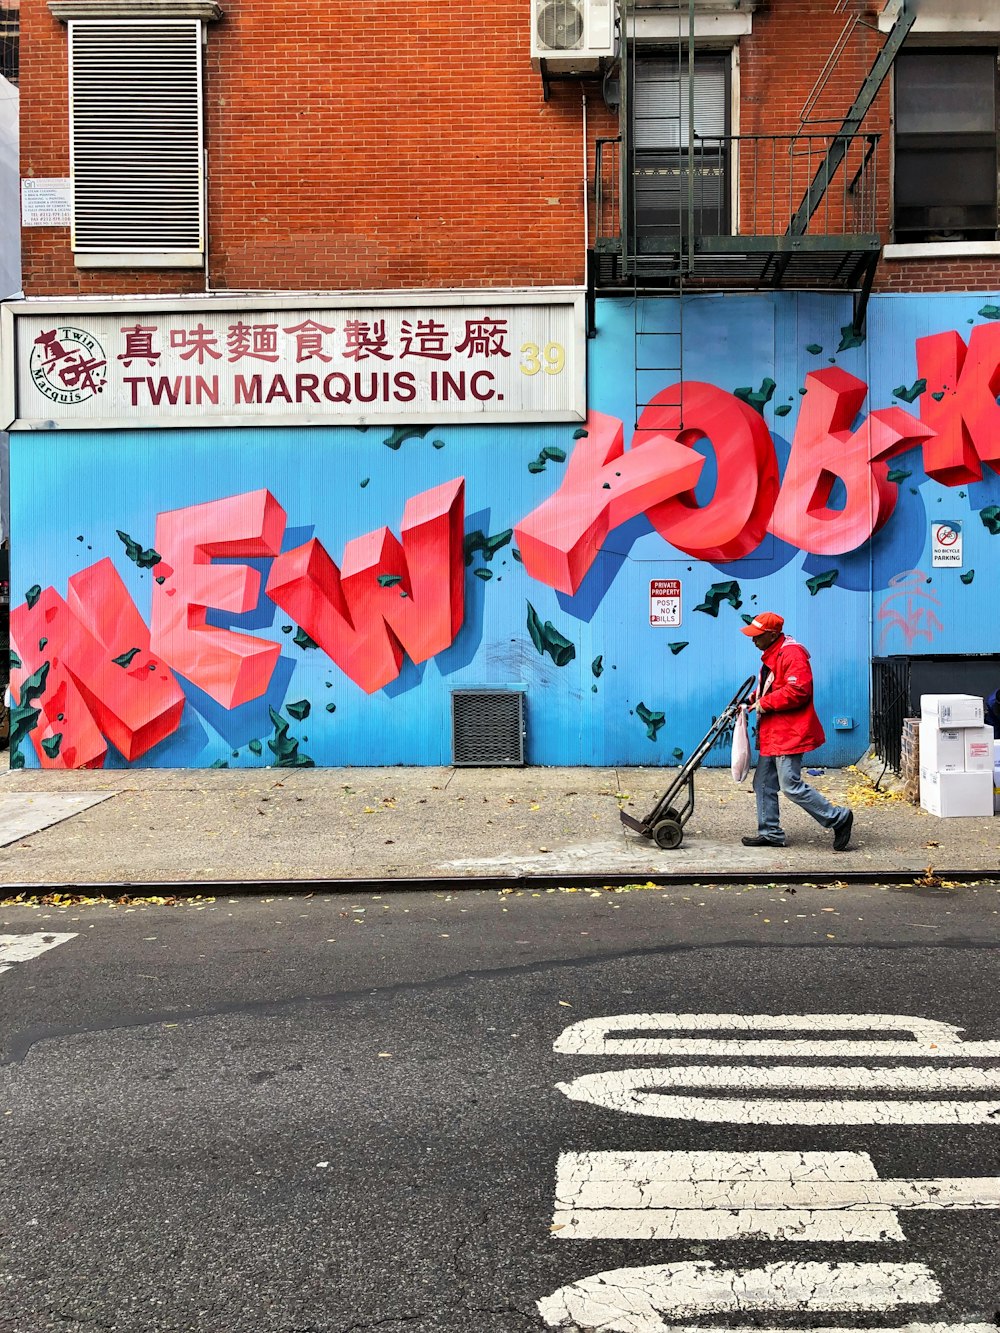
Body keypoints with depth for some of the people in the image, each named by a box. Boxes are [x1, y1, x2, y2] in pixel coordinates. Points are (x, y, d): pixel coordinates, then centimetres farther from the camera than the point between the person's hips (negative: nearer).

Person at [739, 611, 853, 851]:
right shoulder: (771, 655, 18)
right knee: (763, 783, 10)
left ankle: (838, 818, 1)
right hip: (772, 733, 11)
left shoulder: (792, 654, -16)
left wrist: (764, 703, -19)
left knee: (791, 786, -11)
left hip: (789, 733, -11)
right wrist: (753, 699, 9)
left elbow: (798, 690, -26)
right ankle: (770, 832, 18)